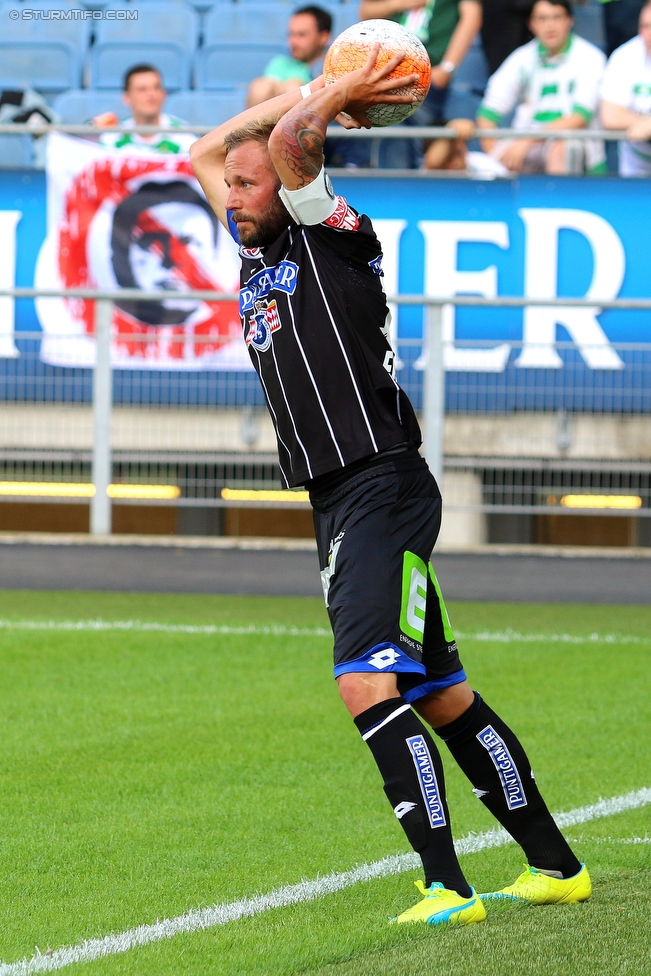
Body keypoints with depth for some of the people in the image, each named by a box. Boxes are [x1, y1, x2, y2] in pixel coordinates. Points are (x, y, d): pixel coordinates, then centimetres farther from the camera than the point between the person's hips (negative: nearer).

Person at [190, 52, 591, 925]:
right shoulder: (258, 247, 16)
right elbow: (204, 152, 29)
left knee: (369, 684, -22)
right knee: (441, 698, 12)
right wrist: (319, 90, 23)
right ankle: (555, 867, 20)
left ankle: (448, 887, -26)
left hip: (382, 486, -9)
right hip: (336, 501, 9)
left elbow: (287, 139, -22)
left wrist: (338, 97, -4)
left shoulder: (332, 237, -6)